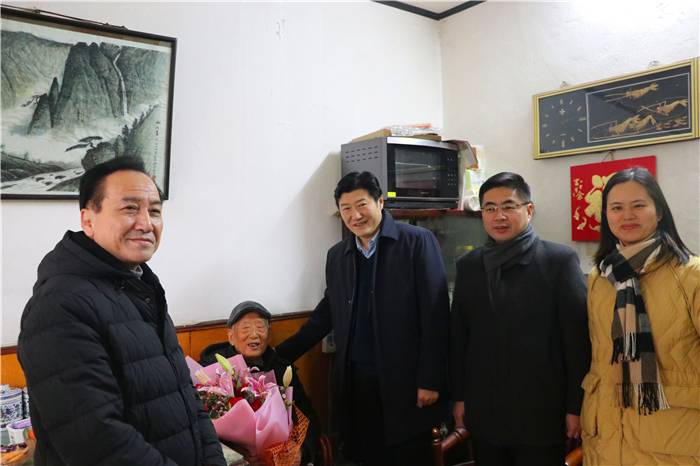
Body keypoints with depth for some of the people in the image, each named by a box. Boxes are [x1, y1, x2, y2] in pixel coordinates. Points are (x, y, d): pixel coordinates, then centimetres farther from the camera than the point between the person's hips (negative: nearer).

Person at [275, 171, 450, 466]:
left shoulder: (418, 242, -6)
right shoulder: (337, 255, 9)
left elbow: (435, 316, -9)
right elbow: (327, 315, 15)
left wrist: (430, 380, -11)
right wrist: (280, 354, 12)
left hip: (405, 380, -4)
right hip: (358, 380, 4)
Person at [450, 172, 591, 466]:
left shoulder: (560, 261, -7)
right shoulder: (468, 265, 4)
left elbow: (578, 338, -7)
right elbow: (458, 336, 7)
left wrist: (576, 407, -6)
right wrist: (459, 397, 8)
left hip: (541, 417, -3)